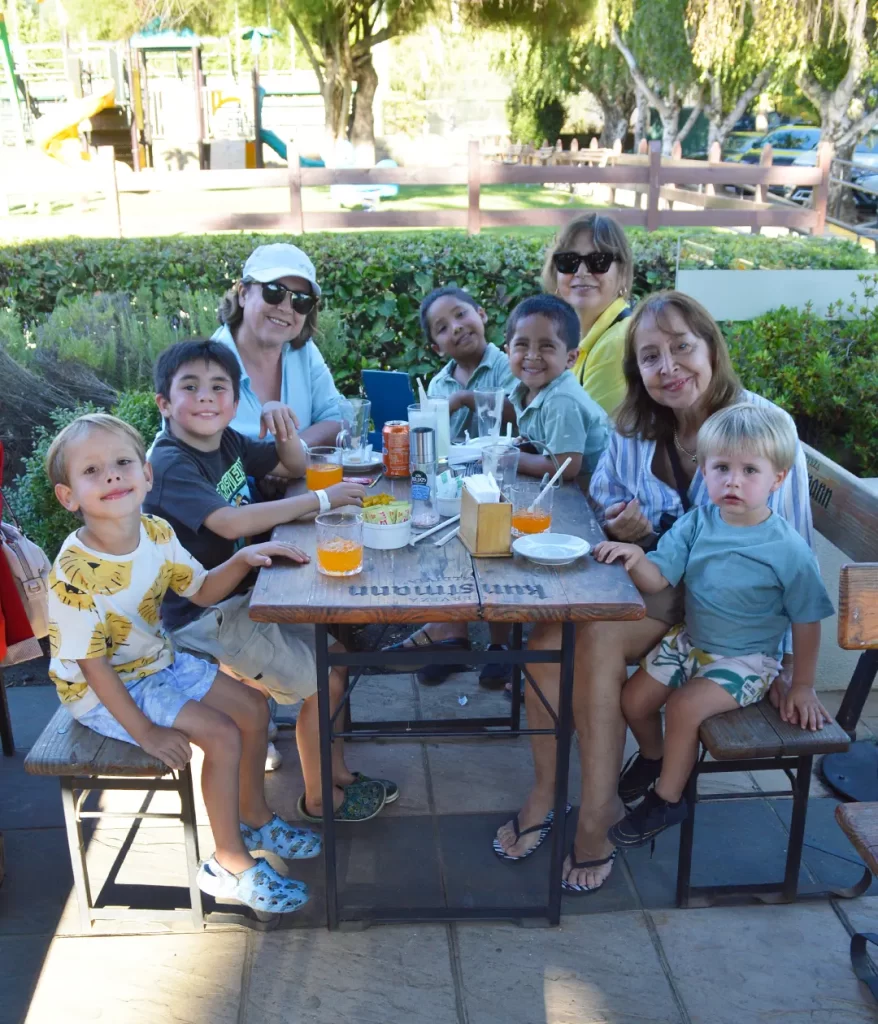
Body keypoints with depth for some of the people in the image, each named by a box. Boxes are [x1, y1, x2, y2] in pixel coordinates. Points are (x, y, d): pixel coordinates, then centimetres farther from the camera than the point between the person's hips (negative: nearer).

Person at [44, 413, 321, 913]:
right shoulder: (76, 573, -30)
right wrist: (145, 732, -22)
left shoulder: (157, 534, -10)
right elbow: (93, 665, -24)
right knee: (222, 735, -18)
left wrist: (243, 558, -13)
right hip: (105, 691, -8)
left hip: (158, 663, 8)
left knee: (253, 707, 7)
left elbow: (203, 590, 5)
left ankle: (254, 817, 31)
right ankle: (231, 865, 3)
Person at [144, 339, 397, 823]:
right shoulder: (170, 465, -22)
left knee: (336, 652, 10)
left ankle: (337, 773, 25)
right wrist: (322, 499, -32)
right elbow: (231, 522, -37)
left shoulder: (227, 441, 2)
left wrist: (287, 432, -8)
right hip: (202, 617, -8)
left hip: (243, 595, 9)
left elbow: (294, 467, 15)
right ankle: (318, 798, 15)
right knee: (324, 684, -7)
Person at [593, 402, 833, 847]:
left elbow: (806, 621, -9)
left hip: (745, 659, -5)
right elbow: (657, 579, -13)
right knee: (633, 699, 2)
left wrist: (802, 686, -4)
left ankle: (666, 800, 1)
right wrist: (635, 558, -35)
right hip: (690, 640, 5)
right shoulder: (696, 523, -9)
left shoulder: (788, 550, -20)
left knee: (685, 706, -23)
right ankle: (652, 757, 36)